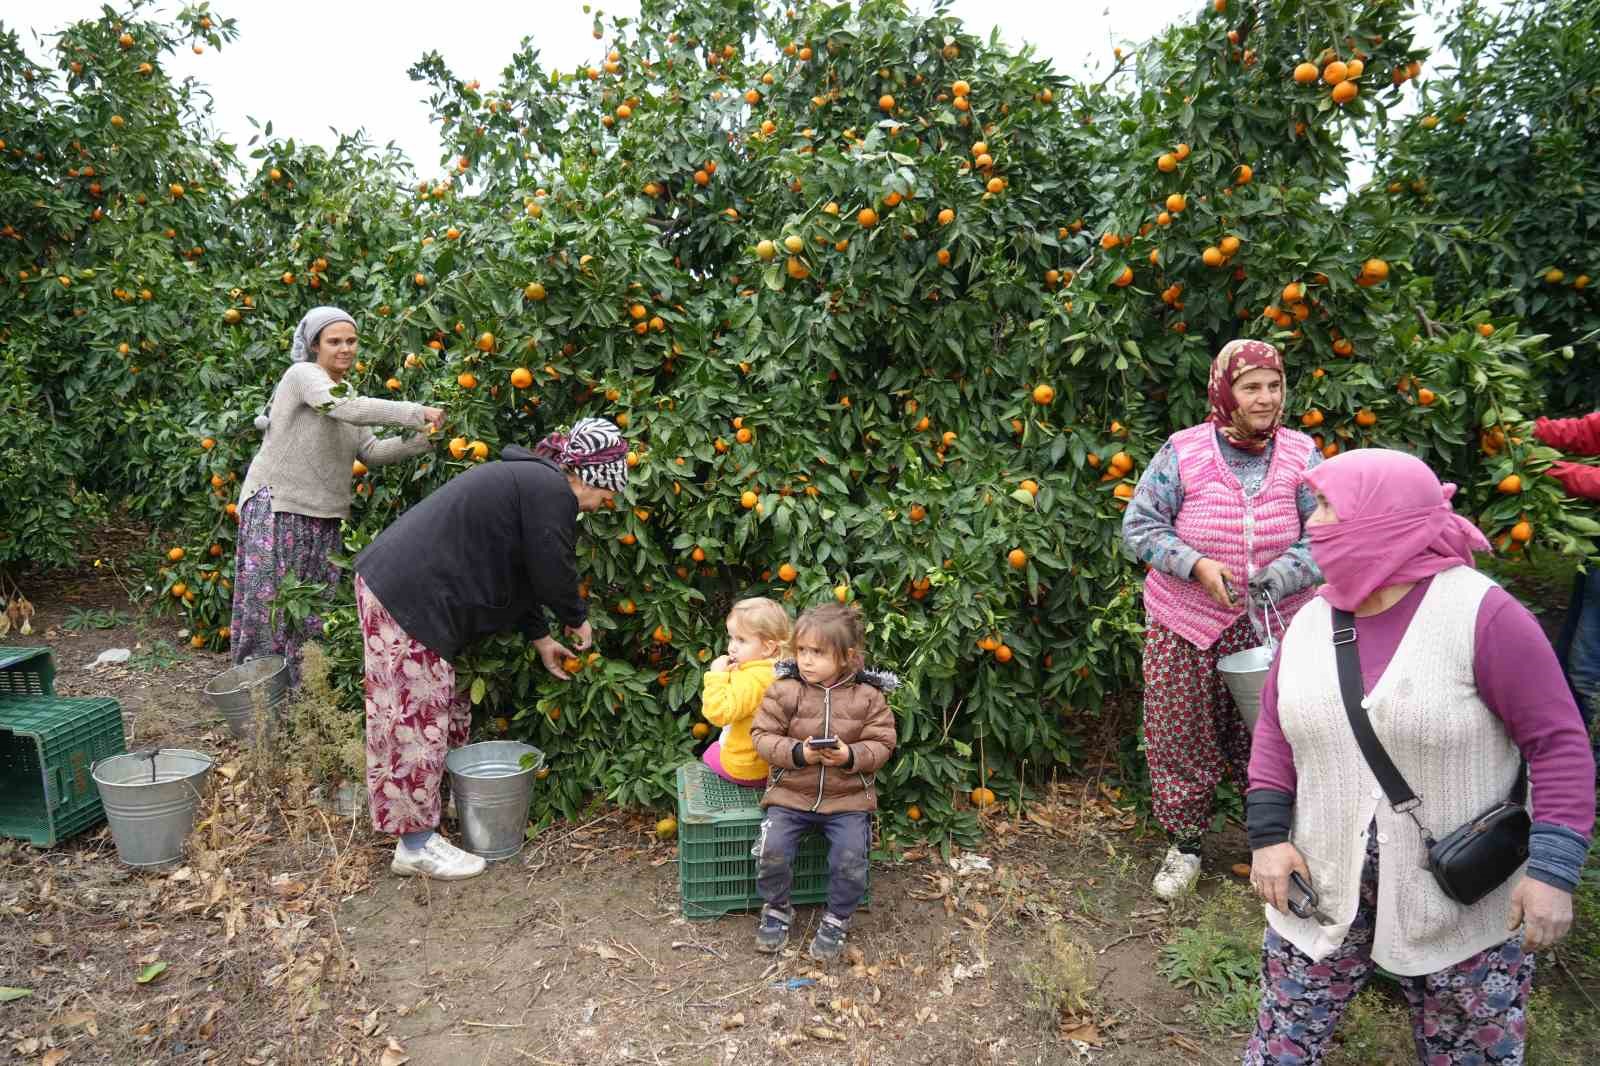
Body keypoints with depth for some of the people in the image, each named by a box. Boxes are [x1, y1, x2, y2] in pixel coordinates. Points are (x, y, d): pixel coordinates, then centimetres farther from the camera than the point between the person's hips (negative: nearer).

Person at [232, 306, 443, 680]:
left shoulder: (348, 392, 15)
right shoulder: (302, 374, -8)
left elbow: (369, 452, 7)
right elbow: (346, 410, -28)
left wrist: (419, 440, -7)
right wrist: (417, 413, -31)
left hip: (323, 514, 7)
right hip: (276, 506, -7)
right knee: (272, 601, -3)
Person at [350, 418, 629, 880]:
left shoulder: (529, 478, 17)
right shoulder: (551, 491, -16)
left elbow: (513, 569, 22)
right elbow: (553, 572, -12)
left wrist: (541, 637, 23)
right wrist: (577, 619, 8)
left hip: (391, 581, 11)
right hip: (406, 599, -11)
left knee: (440, 706, 20)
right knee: (418, 718, -2)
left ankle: (438, 798, 36)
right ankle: (417, 845, 9)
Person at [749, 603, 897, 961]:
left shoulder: (868, 696, -5)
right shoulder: (784, 690, -6)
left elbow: (881, 744, -3)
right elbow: (762, 736, -5)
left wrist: (851, 756, -21)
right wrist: (798, 752, -21)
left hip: (848, 797, 0)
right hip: (790, 793, 1)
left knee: (851, 858, -16)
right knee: (771, 851, -16)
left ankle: (836, 919, 14)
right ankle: (777, 910, 15)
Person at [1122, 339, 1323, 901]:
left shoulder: (1301, 455, -2)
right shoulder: (1183, 452, -9)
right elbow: (1139, 524, -7)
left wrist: (1276, 579, -21)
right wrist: (1197, 565, -20)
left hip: (1273, 627, 2)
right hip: (1186, 625, -1)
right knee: (1181, 737, 9)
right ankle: (1184, 845, 29)